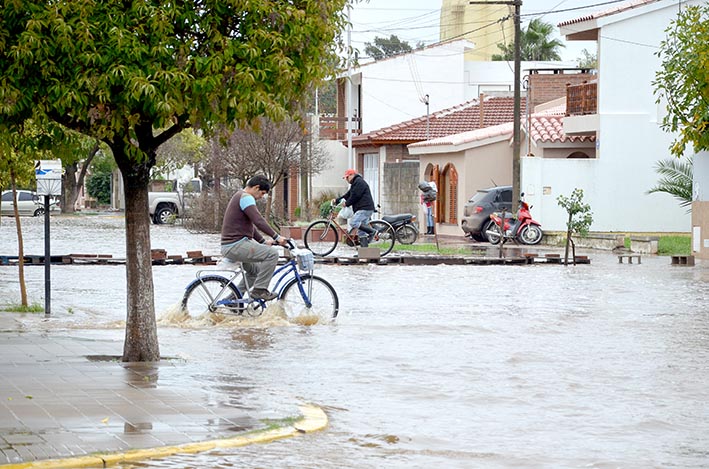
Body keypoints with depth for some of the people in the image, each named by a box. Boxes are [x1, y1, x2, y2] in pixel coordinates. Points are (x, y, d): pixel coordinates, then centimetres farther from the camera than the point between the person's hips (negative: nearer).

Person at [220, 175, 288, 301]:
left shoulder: (240, 197, 22)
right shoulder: (246, 197, -12)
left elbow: (251, 224, 28)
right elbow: (259, 221, -22)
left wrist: (263, 241, 22)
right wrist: (276, 237, -19)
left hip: (230, 246, 11)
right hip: (236, 245, -11)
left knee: (256, 270, 26)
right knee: (272, 254, -16)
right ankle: (259, 289, -12)